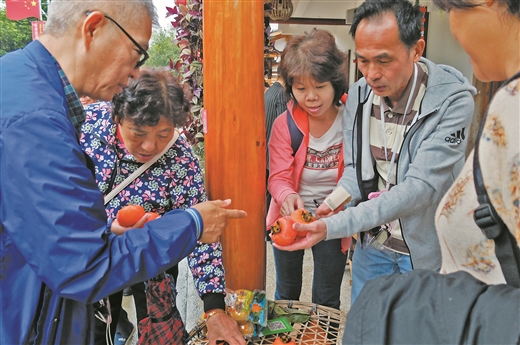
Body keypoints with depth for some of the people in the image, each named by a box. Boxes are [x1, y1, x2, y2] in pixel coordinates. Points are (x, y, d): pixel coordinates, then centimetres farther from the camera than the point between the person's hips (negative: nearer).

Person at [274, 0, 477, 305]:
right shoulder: (359, 93, -6)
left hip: (424, 252, -4)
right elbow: (355, 169, 1)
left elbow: (420, 187, -29)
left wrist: (332, 227, -35)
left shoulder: (453, 100, -23)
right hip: (372, 243, 4)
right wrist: (331, 206, -21)